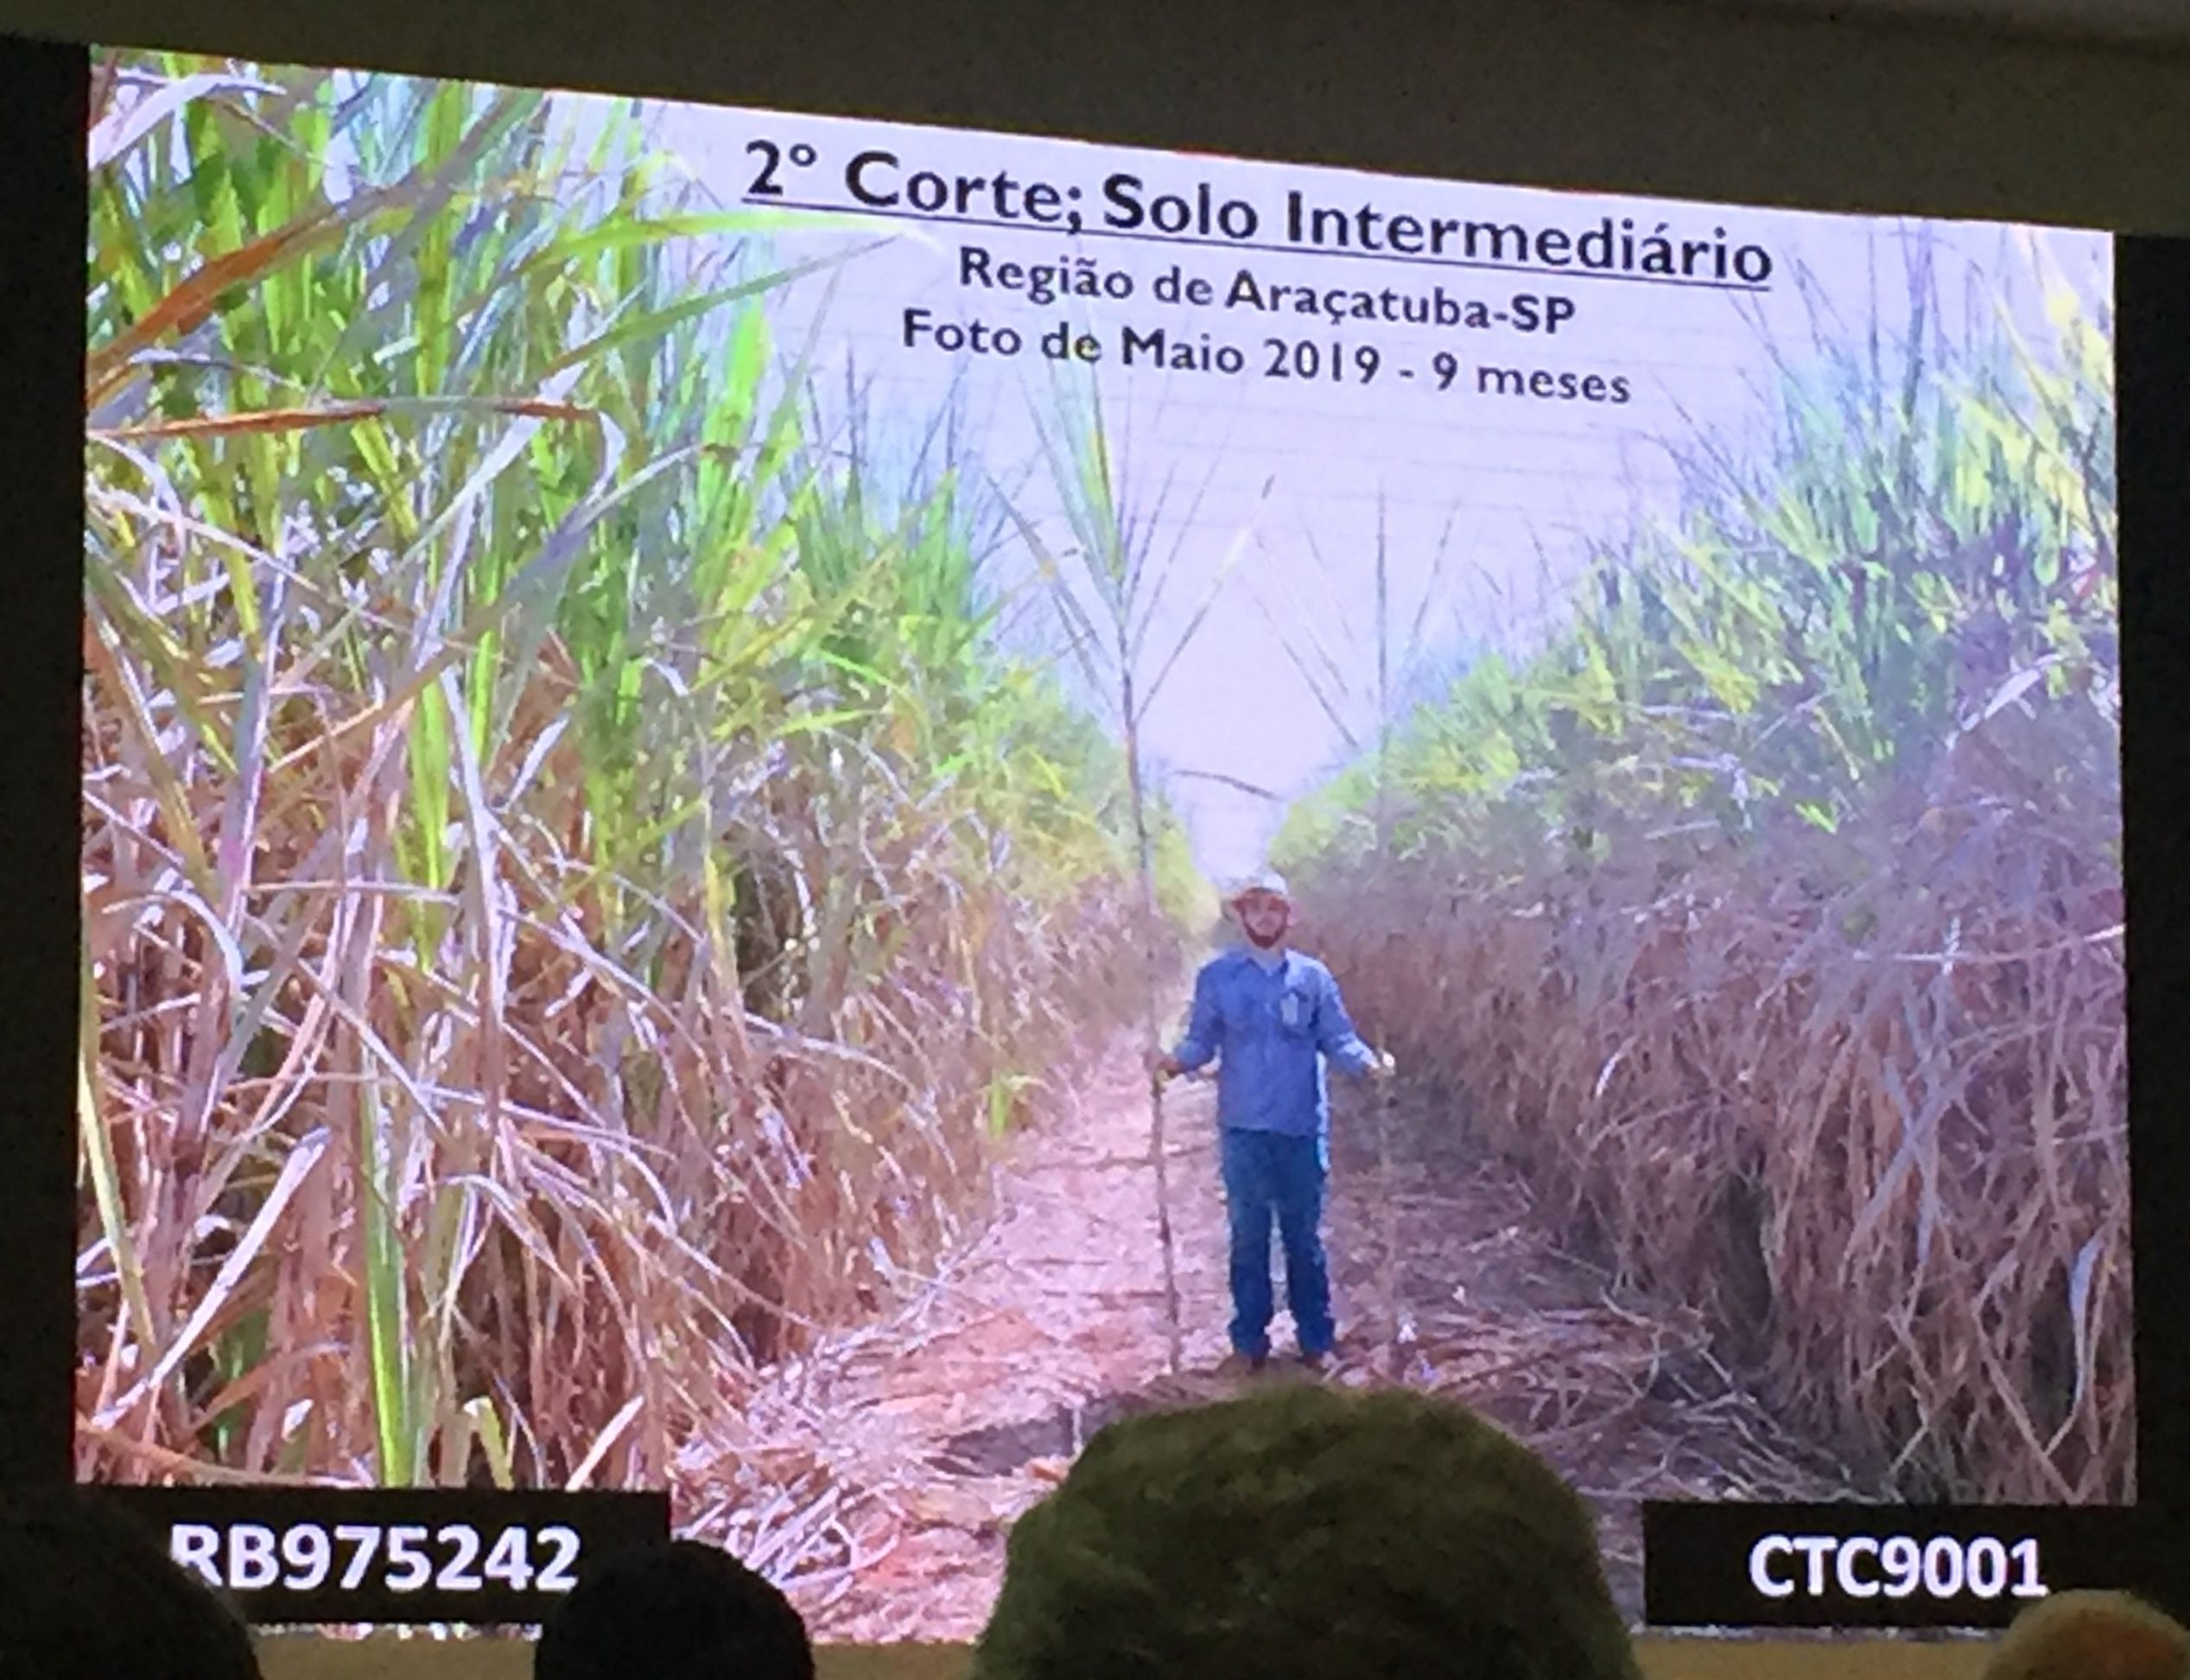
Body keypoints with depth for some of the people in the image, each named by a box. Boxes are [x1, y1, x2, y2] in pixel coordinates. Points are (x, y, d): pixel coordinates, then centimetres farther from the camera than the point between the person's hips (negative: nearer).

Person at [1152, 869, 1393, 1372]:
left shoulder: (1313, 977, 5)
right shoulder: (1217, 978, 2)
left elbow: (1338, 1039, 3)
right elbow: (1202, 1041, 1)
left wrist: (1369, 1063, -16)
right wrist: (1176, 1061, -21)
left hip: (1303, 1127, 1)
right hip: (1243, 1128, 0)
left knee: (1304, 1236, 7)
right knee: (1249, 1236, 5)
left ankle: (1316, 1338, 14)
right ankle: (1250, 1339, 12)